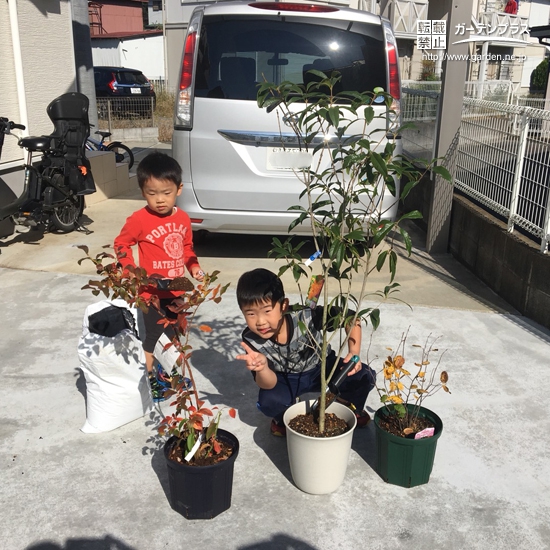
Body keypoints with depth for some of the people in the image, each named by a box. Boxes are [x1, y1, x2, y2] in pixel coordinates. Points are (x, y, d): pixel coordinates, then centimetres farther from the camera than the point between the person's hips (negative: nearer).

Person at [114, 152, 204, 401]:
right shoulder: (139, 219, -17)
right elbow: (121, 244, -7)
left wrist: (194, 267, -2)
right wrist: (133, 272, -15)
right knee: (152, 337, 4)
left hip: (177, 290, 6)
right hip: (152, 292, -6)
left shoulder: (183, 218, 0)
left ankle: (167, 372, 42)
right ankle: (148, 379, 23)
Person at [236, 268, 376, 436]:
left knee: (366, 376, -19)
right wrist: (262, 368, -51)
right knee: (268, 403, -30)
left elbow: (350, 317, -24)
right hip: (286, 379, 0)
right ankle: (283, 418, 8)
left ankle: (349, 405, 17)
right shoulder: (251, 339, -28)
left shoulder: (305, 317, -34)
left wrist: (354, 353, -36)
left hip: (322, 368, 1)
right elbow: (269, 385, -28)